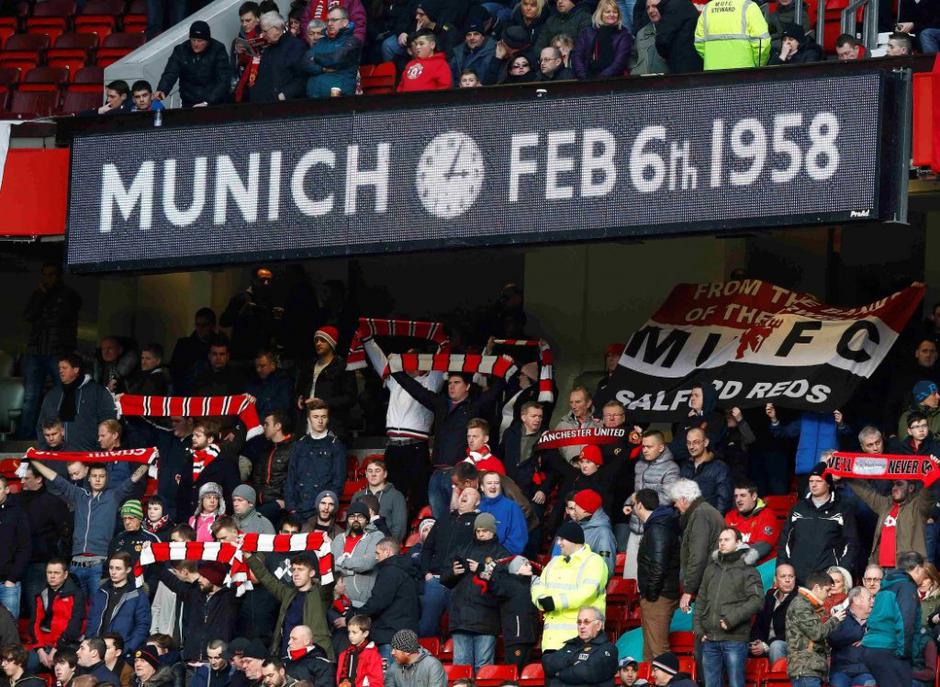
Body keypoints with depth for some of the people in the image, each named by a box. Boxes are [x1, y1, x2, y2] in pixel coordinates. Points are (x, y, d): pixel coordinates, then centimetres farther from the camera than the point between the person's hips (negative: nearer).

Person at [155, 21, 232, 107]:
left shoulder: (218, 50, -3)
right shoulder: (180, 50, 3)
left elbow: (223, 80, -9)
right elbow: (170, 74, -6)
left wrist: (208, 102, -22)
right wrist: (161, 90, -28)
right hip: (189, 105, 1)